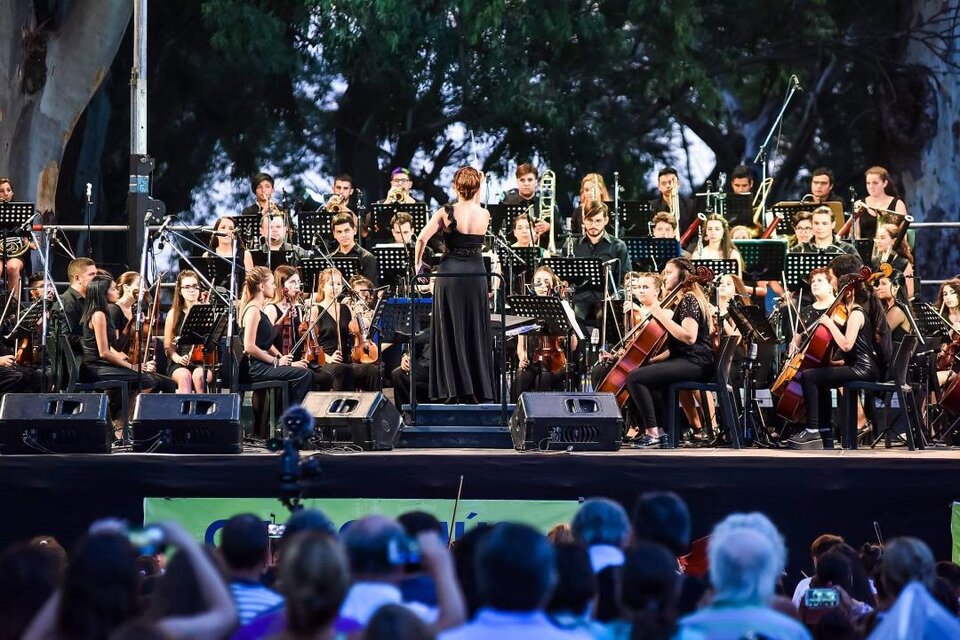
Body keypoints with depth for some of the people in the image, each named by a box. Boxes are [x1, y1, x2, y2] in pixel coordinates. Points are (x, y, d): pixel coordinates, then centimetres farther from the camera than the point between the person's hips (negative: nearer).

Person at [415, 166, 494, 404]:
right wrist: (477, 195, 17)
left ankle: (455, 389, 3)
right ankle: (479, 389, 10)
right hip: (476, 273, 1)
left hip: (449, 273, -1)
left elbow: (421, 238, -14)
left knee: (450, 330, 6)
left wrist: (418, 262, 1)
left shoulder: (446, 213, -8)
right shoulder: (484, 214, -3)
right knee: (476, 331, 9)